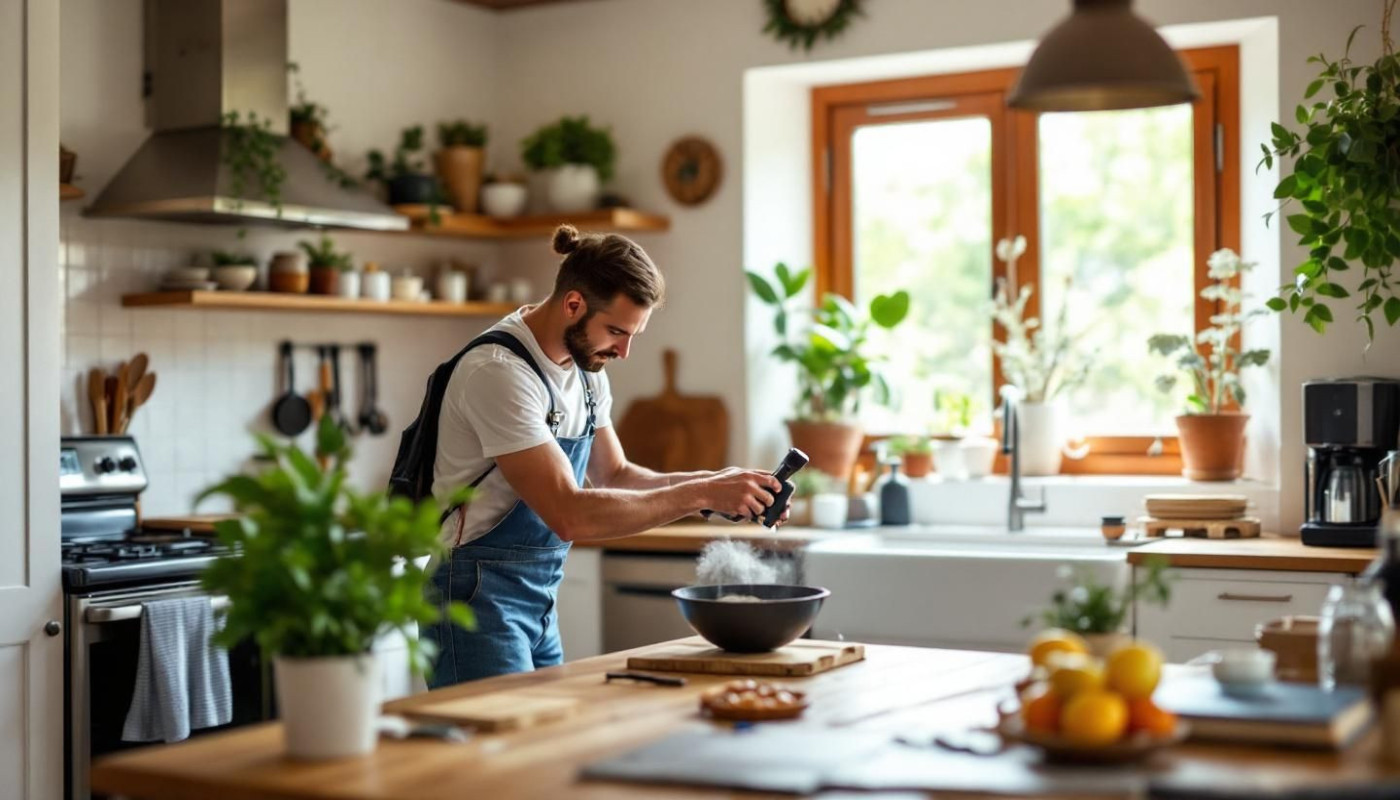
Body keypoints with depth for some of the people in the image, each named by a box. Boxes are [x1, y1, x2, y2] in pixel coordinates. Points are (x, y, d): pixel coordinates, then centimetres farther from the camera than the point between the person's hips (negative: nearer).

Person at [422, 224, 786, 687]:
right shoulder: (500, 371, -22)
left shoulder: (586, 364, 6)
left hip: (540, 599, 9)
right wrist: (700, 495, -24)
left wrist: (712, 482, -2)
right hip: (479, 597, -9)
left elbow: (614, 476, 14)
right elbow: (570, 516, -27)